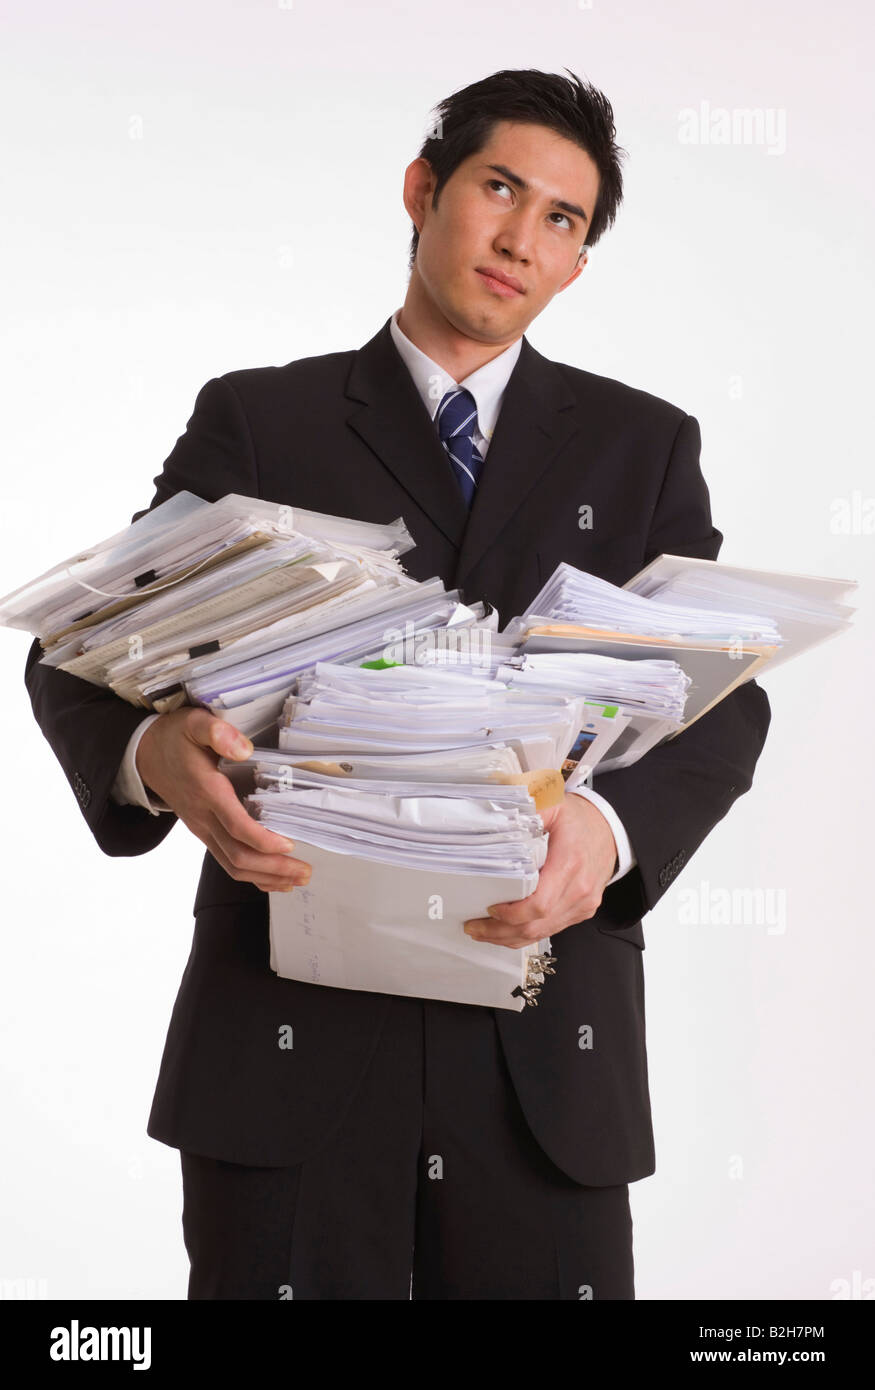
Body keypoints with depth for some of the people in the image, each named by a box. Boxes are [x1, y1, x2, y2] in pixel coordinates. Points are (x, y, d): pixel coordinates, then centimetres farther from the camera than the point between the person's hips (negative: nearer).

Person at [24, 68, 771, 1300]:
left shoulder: (645, 445, 13)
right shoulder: (256, 421, 9)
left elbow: (724, 701, 5)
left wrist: (611, 827, -17)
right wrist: (155, 755, -20)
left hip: (544, 1042, 1)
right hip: (292, 1020, -1)